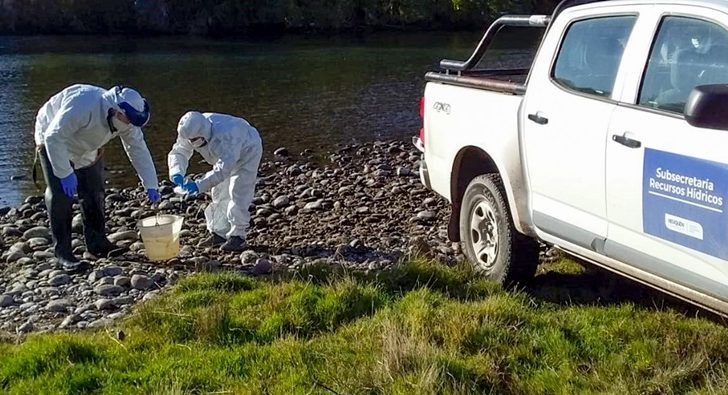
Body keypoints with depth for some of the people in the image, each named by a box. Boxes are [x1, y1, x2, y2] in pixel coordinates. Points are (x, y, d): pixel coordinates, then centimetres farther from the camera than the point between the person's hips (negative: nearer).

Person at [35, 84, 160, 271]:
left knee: (94, 193, 7)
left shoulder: (125, 120, -19)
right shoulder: (82, 106, -42)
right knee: (60, 197, -15)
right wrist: (65, 173, -36)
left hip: (87, 151, 7)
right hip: (53, 144, -7)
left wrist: (151, 185, -13)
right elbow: (54, 137, -37)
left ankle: (97, 243, 22)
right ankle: (62, 252, -9)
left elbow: (138, 149, -10)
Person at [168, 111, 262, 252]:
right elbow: (178, 152, -13)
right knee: (219, 193, 9)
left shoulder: (223, 136, -45)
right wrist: (177, 173, -34)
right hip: (226, 157, 8)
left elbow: (223, 168, -50)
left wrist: (199, 184, -56)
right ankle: (219, 233, 19)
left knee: (238, 194, -16)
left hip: (247, 151, -8)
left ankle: (238, 236, -11)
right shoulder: (191, 131, -22)